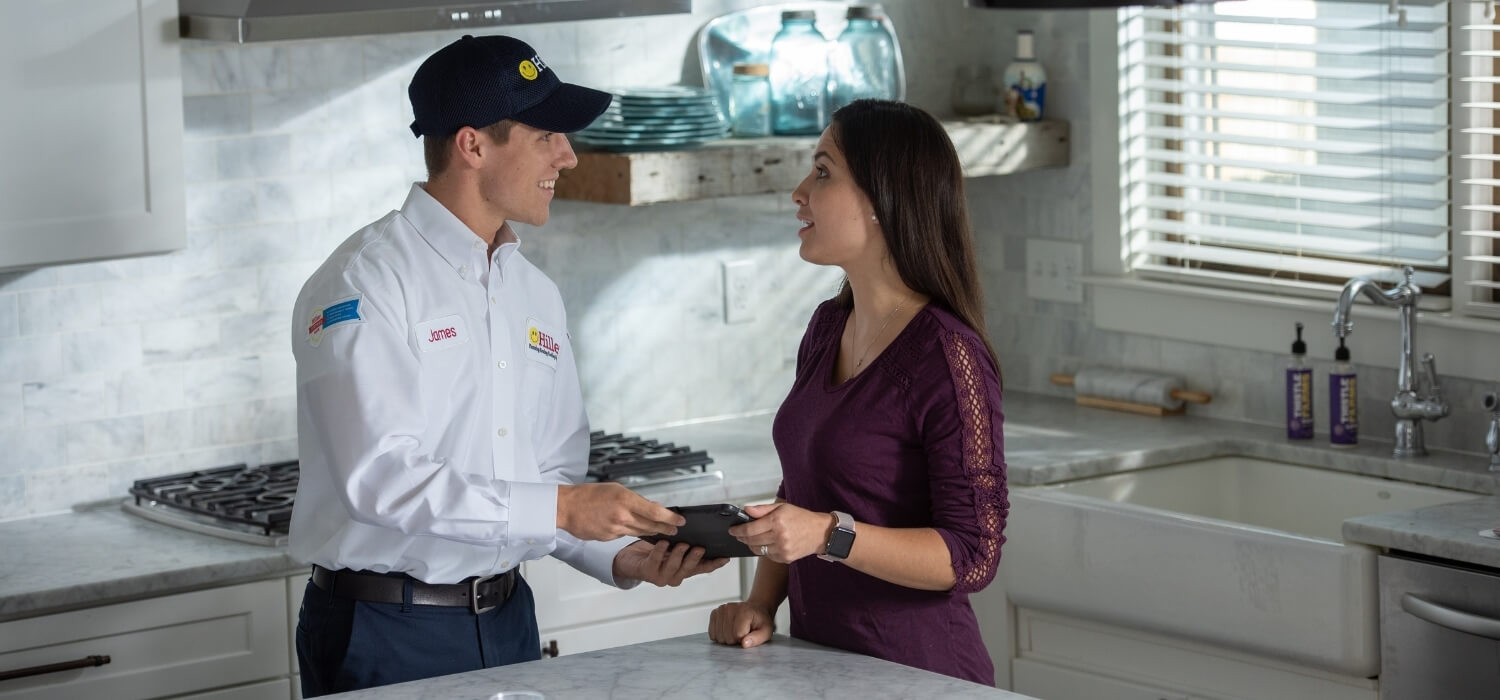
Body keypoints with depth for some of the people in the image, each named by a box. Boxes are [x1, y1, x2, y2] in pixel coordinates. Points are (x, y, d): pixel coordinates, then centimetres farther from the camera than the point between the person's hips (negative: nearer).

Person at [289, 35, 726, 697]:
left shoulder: (536, 295, 11)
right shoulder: (365, 282, -12)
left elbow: (555, 478, 13)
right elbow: (380, 477, -22)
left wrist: (623, 556, -5)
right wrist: (559, 508, -24)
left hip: (507, 617, 7)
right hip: (387, 634, -7)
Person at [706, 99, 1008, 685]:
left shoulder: (947, 357, -19)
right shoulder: (828, 328, 6)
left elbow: (973, 555, -20)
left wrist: (830, 536, -29)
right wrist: (761, 604, 0)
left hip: (915, 673, -8)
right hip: (816, 657, 8)